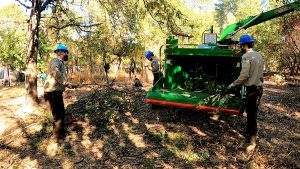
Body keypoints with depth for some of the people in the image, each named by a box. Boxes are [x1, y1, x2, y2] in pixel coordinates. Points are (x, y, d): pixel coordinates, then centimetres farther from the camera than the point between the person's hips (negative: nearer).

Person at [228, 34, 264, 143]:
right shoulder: (258, 55, 13)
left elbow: (244, 74, -21)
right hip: (259, 87, 9)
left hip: (252, 88, -9)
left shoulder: (246, 56, -15)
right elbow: (260, 72, 15)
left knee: (251, 113, 0)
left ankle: (252, 136, 8)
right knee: (252, 111, 18)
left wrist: (234, 84, -10)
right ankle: (249, 131, 31)